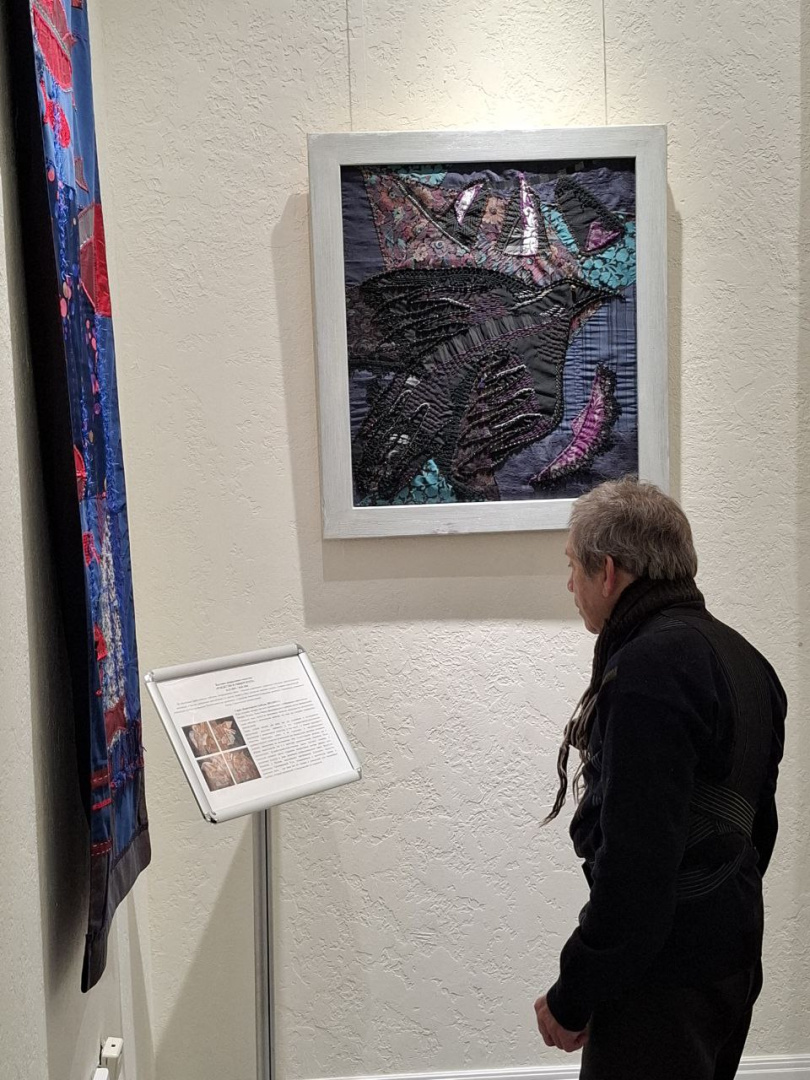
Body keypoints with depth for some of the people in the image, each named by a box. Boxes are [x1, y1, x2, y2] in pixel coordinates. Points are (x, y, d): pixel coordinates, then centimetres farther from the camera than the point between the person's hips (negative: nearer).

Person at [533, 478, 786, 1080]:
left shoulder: (650, 665, -21)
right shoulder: (740, 656, 10)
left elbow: (636, 855, -25)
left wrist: (573, 998, -17)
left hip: (664, 983, -10)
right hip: (733, 956, 10)